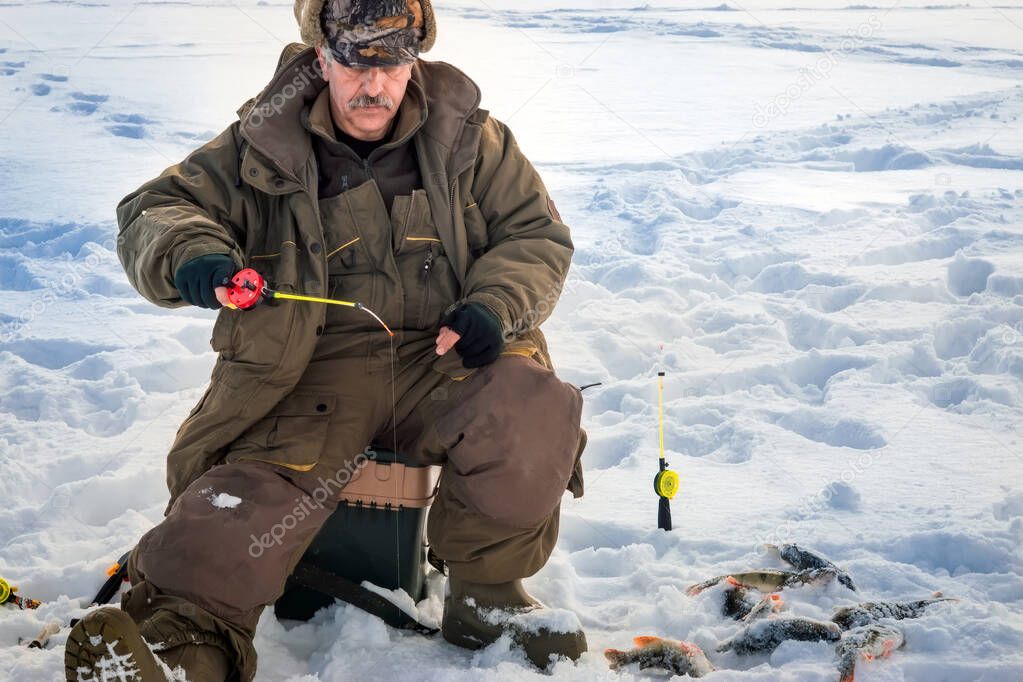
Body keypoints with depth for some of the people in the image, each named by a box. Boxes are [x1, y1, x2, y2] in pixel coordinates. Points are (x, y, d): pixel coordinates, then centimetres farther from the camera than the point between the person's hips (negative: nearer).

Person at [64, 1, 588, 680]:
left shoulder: (471, 138, 9)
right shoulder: (264, 145, 6)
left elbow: (539, 235, 12)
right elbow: (154, 211, 6)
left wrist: (494, 306, -10)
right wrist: (189, 254, -20)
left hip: (443, 355, 1)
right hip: (312, 368, 0)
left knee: (532, 410, -28)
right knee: (254, 489, -28)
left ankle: (486, 590, -8)